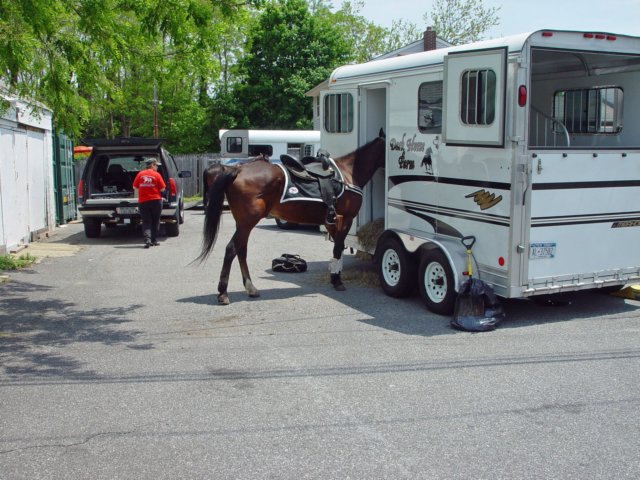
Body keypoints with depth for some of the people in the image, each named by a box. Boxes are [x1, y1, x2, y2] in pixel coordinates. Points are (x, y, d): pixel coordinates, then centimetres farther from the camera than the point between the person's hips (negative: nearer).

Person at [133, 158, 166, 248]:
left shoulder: (140, 174, 2)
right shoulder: (157, 175, -5)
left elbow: (135, 187, 5)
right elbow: (162, 188, -5)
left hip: (143, 201, 2)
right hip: (156, 200, -2)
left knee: (146, 222, 3)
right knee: (155, 221, 12)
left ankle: (147, 239, -16)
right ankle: (154, 241, 14)